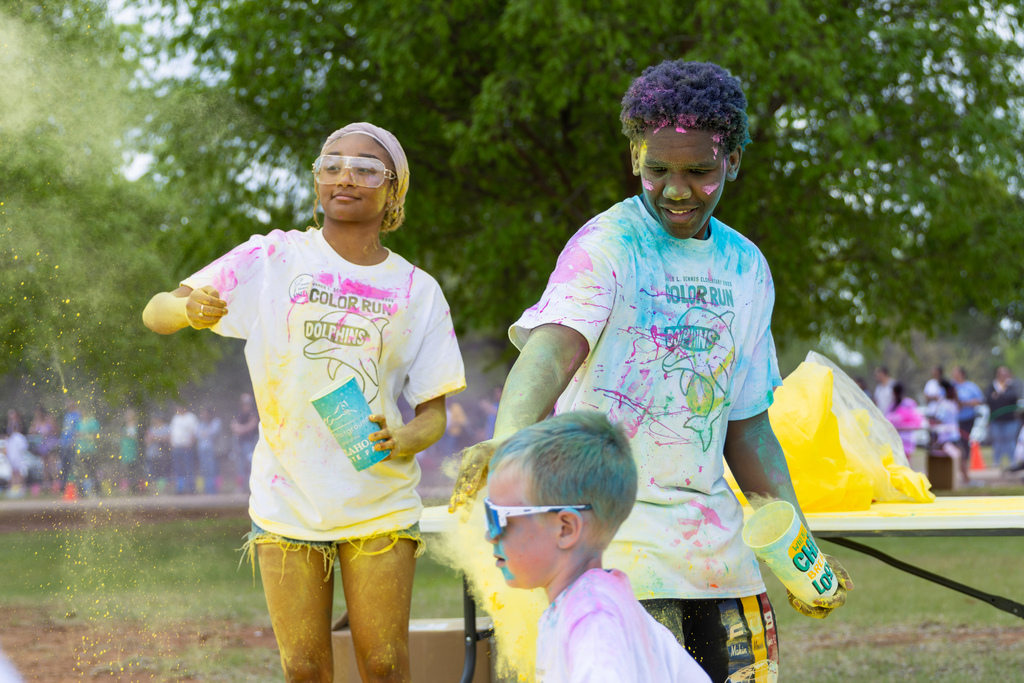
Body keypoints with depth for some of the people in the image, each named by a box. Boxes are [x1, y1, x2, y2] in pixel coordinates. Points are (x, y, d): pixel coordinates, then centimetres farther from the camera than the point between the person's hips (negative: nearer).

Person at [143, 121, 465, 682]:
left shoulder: (416, 291, 5)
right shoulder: (273, 259, 1)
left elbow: (433, 413, 6)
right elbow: (156, 313, 0)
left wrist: (404, 439, -18)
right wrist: (190, 308, -25)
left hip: (380, 504, 1)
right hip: (286, 502, 0)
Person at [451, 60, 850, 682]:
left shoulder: (747, 269, 12)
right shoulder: (606, 245, -8)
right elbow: (552, 348, -27)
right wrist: (509, 440, -47)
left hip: (712, 537, 6)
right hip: (613, 532, -6)